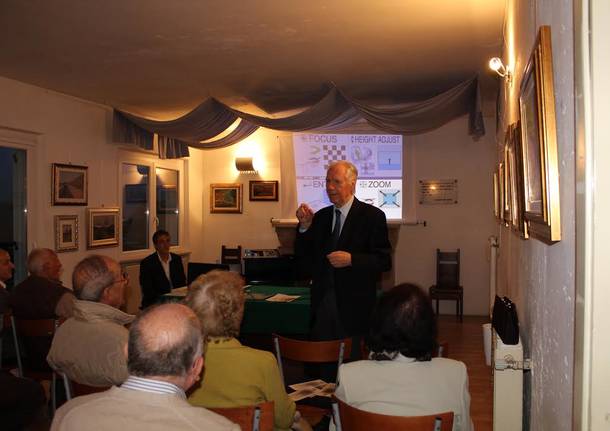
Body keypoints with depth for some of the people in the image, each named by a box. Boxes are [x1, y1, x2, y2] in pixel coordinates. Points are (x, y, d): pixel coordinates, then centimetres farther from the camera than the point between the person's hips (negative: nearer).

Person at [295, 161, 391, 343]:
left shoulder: (372, 216, -5)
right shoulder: (320, 216, 8)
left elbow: (384, 261, -9)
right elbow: (305, 259, 6)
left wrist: (351, 259, -22)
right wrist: (304, 226, -7)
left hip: (355, 308, -4)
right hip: (322, 303, 4)